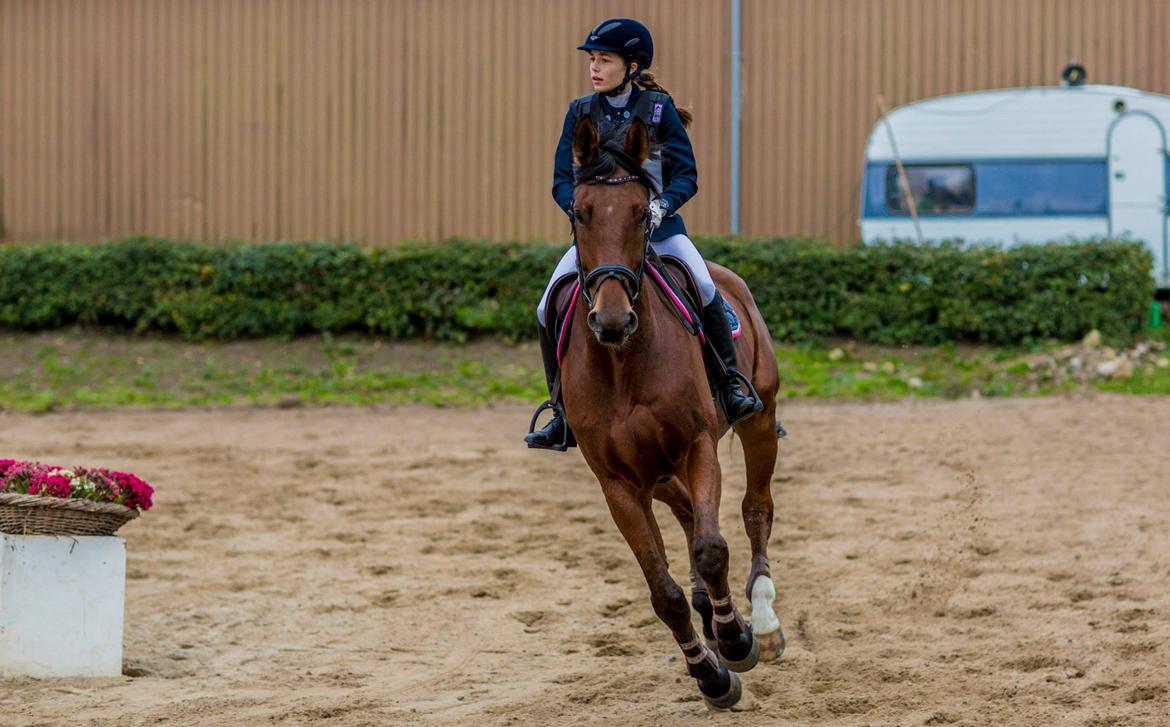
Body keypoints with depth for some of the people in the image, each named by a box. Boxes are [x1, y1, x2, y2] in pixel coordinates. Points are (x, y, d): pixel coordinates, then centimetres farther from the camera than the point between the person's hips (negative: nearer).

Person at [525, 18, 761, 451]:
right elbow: (562, 180, 2)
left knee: (705, 290, -27)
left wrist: (662, 205, -24)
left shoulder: (659, 108, -3)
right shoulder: (581, 113, 4)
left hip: (657, 225, -3)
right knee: (548, 311, -12)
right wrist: (581, 209, -19)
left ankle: (731, 386, -11)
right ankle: (564, 413, 2)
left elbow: (687, 175, -4)